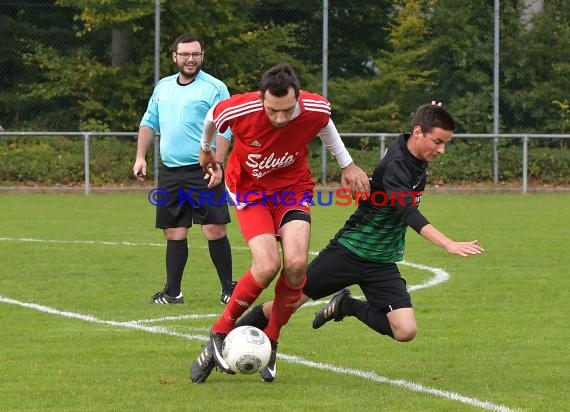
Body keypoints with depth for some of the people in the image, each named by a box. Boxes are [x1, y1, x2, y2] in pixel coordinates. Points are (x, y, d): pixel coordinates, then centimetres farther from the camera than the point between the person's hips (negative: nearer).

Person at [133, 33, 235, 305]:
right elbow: (149, 122, 21)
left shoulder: (214, 88, -4)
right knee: (174, 232, 8)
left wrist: (217, 164, -17)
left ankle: (228, 289, 2)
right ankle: (172, 293, 13)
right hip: (170, 172, 5)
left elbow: (223, 130, -8)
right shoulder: (163, 87, 14)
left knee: (214, 229, -9)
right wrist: (140, 156, 11)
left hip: (203, 171, -5)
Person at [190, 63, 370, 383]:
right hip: (249, 187, -2)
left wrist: (347, 164, 13)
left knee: (296, 264, -20)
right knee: (267, 266, -24)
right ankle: (219, 335, -2)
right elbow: (212, 119, -2)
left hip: (294, 186, 2)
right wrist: (206, 149, 18)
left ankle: (270, 343, 3)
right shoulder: (239, 110, -29)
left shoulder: (316, 109, -23)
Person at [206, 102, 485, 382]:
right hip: (349, 251, -7)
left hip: (382, 264, 7)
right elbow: (408, 212, -40)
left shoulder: (419, 163, 0)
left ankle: (349, 307, 13)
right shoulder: (395, 166, -25)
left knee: (406, 332, -12)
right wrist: (449, 244, -49)